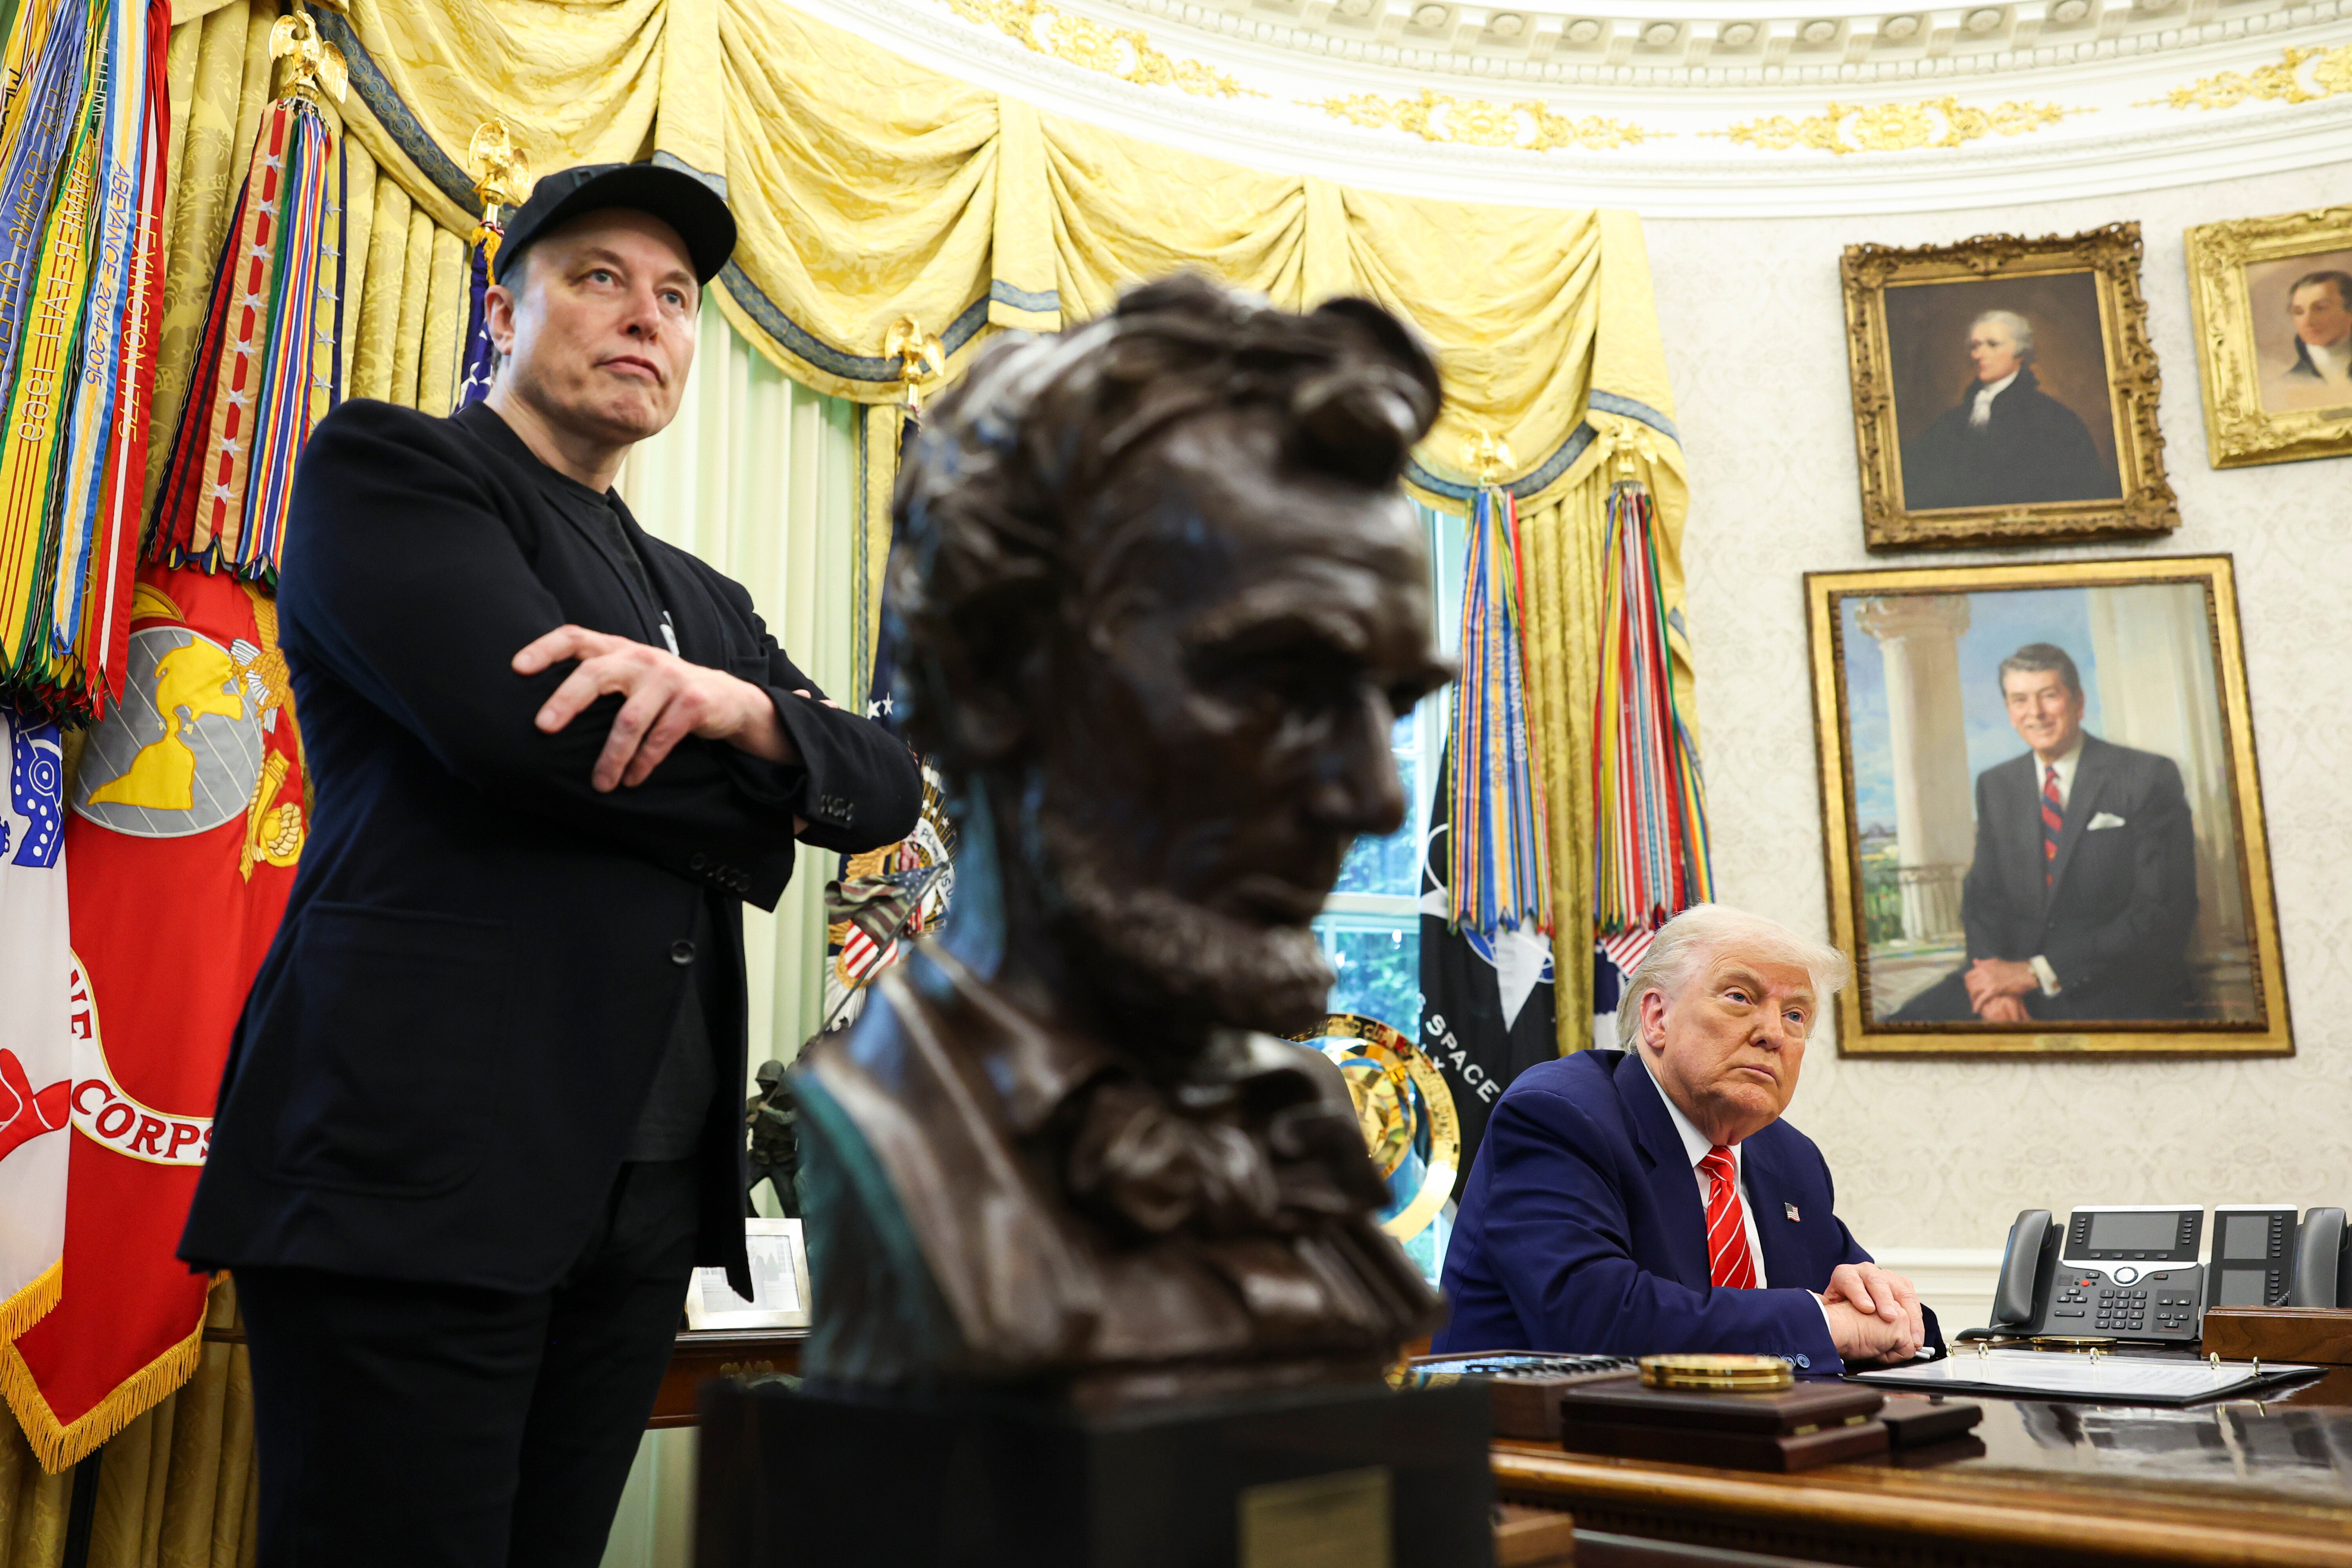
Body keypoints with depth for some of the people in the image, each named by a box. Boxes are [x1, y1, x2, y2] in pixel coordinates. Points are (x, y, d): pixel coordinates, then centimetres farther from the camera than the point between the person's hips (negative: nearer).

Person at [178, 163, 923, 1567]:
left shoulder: (705, 604, 21)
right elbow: (528, 727, -16)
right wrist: (748, 812, 1)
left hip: (647, 1201, 7)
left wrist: (740, 706, -13)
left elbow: (890, 787, 9)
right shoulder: (387, 466, 2)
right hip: (418, 1176, -6)